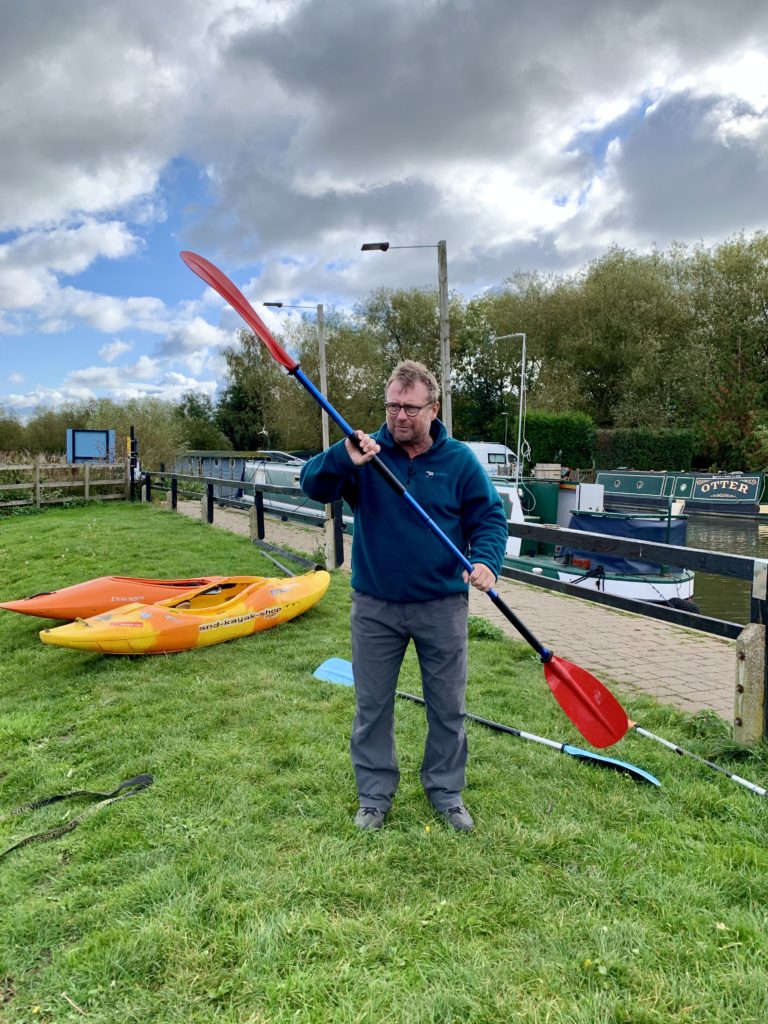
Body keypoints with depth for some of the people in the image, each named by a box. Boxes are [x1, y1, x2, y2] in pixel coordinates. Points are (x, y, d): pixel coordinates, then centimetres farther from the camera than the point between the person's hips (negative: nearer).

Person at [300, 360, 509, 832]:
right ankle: (375, 796, 31)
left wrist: (485, 560, -23)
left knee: (448, 708, 13)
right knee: (372, 706, 12)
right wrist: (345, 458, -34)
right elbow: (313, 485, -14)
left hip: (442, 606, 0)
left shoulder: (460, 460, -4)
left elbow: (490, 517, -3)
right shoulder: (365, 453, -4)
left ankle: (446, 793, 34)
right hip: (374, 607, 1)